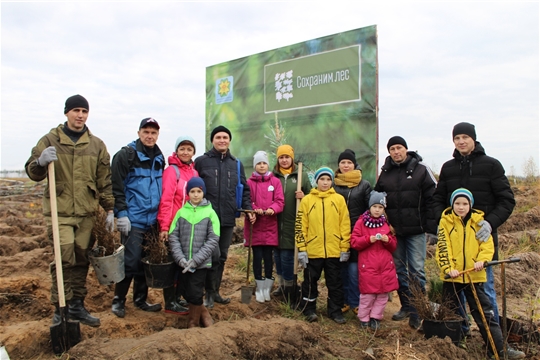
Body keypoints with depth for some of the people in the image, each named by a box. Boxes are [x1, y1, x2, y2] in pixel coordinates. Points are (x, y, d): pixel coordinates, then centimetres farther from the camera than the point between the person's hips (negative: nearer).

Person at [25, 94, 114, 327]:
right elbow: (32, 172, 0)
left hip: (86, 213, 3)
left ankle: (77, 306, 21)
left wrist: (110, 210, 7)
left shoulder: (96, 145, 9)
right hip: (59, 212, -3)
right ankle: (60, 309, 4)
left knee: (81, 261, 9)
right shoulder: (50, 140, 1)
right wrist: (40, 162, -23)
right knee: (64, 259, -10)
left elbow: (105, 181, 10)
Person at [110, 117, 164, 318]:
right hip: (133, 220, -6)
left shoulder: (159, 158, 14)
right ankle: (118, 301, 13)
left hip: (152, 220, 6)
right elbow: (117, 188, -10)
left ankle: (140, 299, 24)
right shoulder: (126, 155, -6)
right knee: (131, 261, -5)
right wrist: (121, 213, -15)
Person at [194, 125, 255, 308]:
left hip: (228, 218, 4)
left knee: (222, 257, 12)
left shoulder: (237, 164, 12)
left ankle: (214, 291, 25)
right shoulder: (201, 161, 1)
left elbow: (244, 189, 15)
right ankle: (209, 293, 15)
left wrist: (248, 208, 3)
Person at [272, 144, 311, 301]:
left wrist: (303, 197, -13)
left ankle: (289, 286, 13)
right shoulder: (273, 176, 6)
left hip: (292, 223, -2)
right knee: (277, 255, 10)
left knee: (287, 256, -3)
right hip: (276, 222, 2)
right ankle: (281, 285, 25)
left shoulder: (302, 175, 4)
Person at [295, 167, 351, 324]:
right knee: (310, 281, 11)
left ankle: (335, 311, 25)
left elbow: (345, 225, 2)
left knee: (335, 283, 11)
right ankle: (309, 309, 26)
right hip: (312, 251, 0)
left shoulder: (339, 199, 3)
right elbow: (301, 226, 0)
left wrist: (345, 248, -1)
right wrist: (301, 249, -4)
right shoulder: (307, 200, 1)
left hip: (334, 251, 0)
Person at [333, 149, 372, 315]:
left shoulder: (364, 185, 4)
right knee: (341, 267, 8)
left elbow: (371, 208, 2)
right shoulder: (333, 185, 8)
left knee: (354, 268, -2)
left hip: (357, 232, -2)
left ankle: (356, 302, 11)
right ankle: (344, 300, 20)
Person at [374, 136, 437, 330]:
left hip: (415, 230, -4)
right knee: (398, 270, 11)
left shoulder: (421, 169, -2)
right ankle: (406, 306, 25)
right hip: (393, 230, 4)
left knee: (416, 271, -1)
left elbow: (432, 198, -5)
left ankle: (417, 312, 9)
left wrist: (432, 225, -11)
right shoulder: (385, 173, 9)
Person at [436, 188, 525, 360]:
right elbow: (443, 248, -9)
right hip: (452, 275, 0)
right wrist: (448, 268, -20)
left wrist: (481, 260, -21)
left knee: (485, 313, 6)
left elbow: (487, 244, -3)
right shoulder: (446, 221, -3)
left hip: (474, 275, 1)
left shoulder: (478, 221, 1)